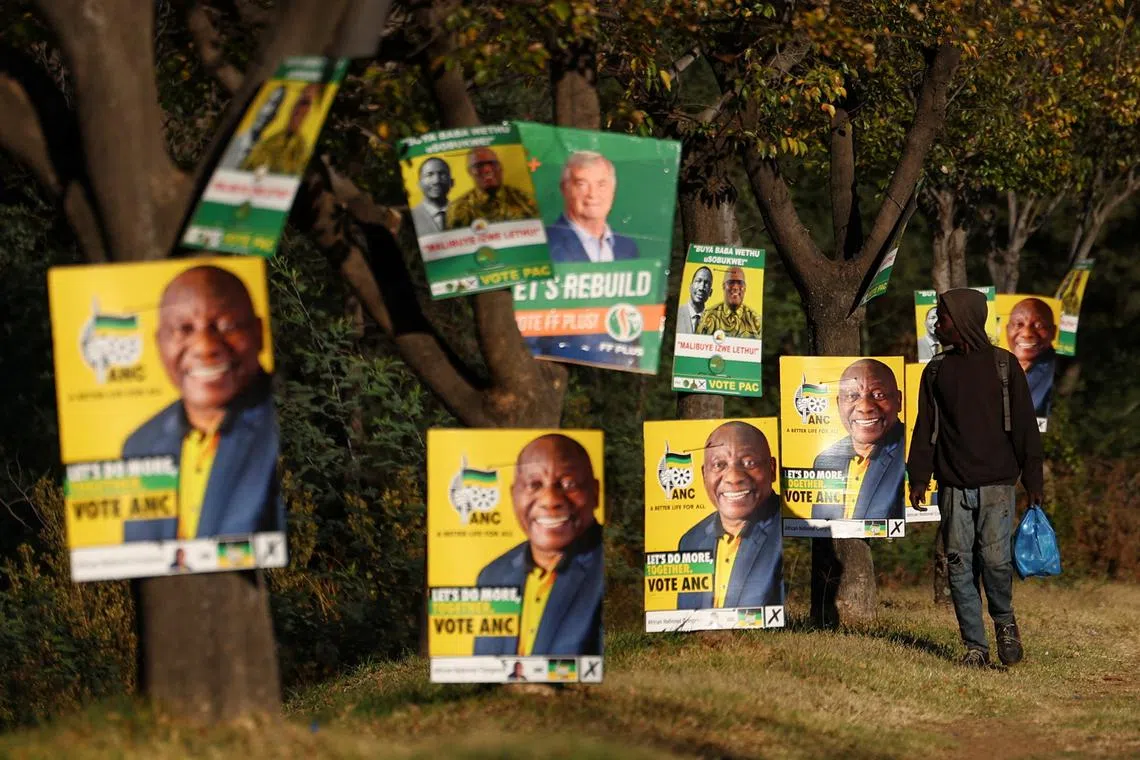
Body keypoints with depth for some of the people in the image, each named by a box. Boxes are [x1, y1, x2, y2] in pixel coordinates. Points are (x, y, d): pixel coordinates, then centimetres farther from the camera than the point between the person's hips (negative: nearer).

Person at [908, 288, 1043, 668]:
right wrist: (918, 477, 2)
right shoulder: (936, 371, 13)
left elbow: (1025, 425, 4)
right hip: (953, 486, 3)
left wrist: (1033, 479, -2)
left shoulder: (1003, 365, 5)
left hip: (996, 482, -3)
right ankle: (975, 646, 4)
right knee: (960, 565, -2)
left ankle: (1004, 619, 13)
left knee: (995, 558, -14)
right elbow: (924, 428, 12)